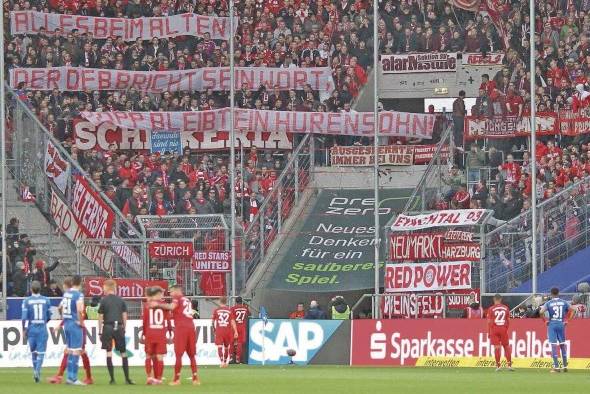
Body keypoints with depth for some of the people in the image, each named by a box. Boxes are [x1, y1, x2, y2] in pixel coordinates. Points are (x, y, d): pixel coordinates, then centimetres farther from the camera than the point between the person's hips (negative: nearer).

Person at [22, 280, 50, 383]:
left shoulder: (27, 301, -5)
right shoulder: (45, 300, 0)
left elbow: (24, 317, -9)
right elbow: (49, 316, 6)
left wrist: (24, 329, 3)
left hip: (31, 328, 0)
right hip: (42, 328, 0)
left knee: (33, 351, 15)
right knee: (41, 352, 0)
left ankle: (36, 370, 19)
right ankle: (37, 370, -19)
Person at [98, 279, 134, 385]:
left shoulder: (104, 300, -2)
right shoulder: (121, 300, 6)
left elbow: (100, 317, -3)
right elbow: (124, 316, 6)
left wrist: (100, 332, 2)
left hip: (108, 327, -3)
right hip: (119, 327, 3)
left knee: (109, 352, 0)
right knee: (123, 352, 9)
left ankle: (112, 379, -5)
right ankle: (127, 378, 6)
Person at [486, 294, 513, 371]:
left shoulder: (491, 309, -3)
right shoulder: (506, 308, 5)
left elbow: (489, 322, -4)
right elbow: (508, 321, 9)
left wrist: (489, 332, 2)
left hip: (494, 329, -2)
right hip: (503, 329, 2)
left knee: (496, 347, 0)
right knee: (506, 346, 10)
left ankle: (498, 365, -1)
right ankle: (509, 364, 5)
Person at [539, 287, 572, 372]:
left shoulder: (549, 303, -5)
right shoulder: (564, 302, 2)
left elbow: (541, 312, -16)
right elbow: (571, 310, 3)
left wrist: (545, 320, -3)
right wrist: (566, 320, 10)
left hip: (552, 324, -3)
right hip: (561, 324, 3)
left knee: (553, 345, -2)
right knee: (562, 344, 12)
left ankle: (556, 366, -6)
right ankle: (565, 366, 14)